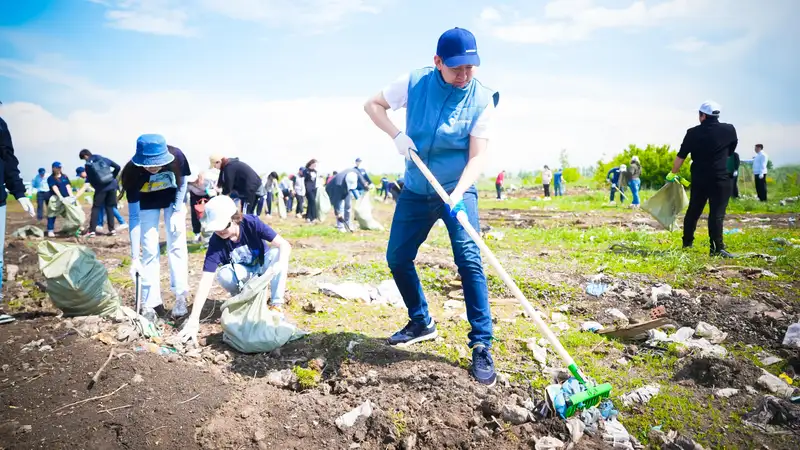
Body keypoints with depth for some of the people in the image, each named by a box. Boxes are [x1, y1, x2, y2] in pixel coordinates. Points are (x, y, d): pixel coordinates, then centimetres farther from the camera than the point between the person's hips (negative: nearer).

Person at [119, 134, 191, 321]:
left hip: (174, 198, 1)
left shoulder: (176, 157, -35)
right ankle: (151, 303, 1)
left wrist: (177, 212, -18)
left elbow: (183, 182, -11)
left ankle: (181, 297, 5)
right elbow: (134, 216, -33)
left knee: (177, 244, -3)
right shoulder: (133, 172, -36)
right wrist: (134, 257, -35)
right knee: (150, 249, -6)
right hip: (147, 203, -1)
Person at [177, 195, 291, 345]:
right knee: (223, 275, -32)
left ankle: (276, 305, -22)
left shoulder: (251, 223, -29)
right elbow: (205, 281, -34)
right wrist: (194, 318, -43)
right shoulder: (216, 242, -28)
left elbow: (284, 245, -31)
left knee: (276, 253, -32)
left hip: (263, 265, 0)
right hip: (242, 273, 0)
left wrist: (281, 264, -53)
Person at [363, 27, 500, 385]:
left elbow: (477, 156, -18)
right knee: (397, 258, 6)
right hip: (416, 191, 3)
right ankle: (421, 323, 27)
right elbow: (372, 105, 3)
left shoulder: (482, 99, -14)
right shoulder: (415, 82, -9)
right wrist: (396, 134, -15)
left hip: (458, 190, -3)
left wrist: (457, 195, -34)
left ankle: (482, 346, -10)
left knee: (469, 260, -18)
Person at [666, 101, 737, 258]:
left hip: (698, 178, 2)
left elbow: (681, 156, 1)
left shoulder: (693, 132, -2)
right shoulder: (729, 130, -2)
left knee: (693, 211, 15)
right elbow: (731, 150, 14)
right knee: (717, 213, -5)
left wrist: (673, 173, 14)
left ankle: (687, 242, 25)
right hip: (720, 179, -2)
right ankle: (717, 248, -11)